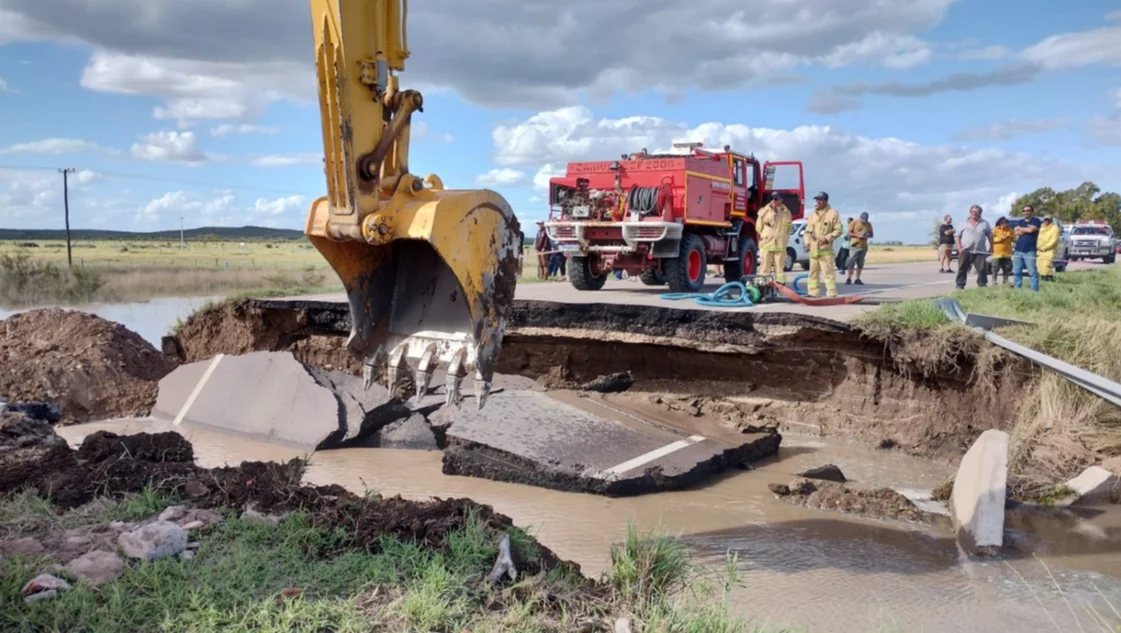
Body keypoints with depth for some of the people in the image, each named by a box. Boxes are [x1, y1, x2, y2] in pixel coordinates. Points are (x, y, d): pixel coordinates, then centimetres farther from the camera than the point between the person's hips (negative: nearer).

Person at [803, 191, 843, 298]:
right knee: (813, 271, 9)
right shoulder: (812, 215, 17)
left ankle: (831, 294, -9)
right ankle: (813, 292, 15)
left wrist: (827, 238, -15)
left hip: (826, 249, -6)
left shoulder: (833, 213, -1)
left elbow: (838, 230, -4)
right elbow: (807, 231, 21)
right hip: (813, 248, 6)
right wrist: (807, 242, 6)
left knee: (828, 272, -9)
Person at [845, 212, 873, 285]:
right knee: (851, 263, -8)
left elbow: (871, 235, 15)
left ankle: (857, 279, 9)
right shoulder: (854, 223, -1)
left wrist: (868, 235, -9)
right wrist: (857, 235, -19)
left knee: (860, 263, 4)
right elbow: (848, 233, -5)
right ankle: (849, 279, -2)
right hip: (855, 246, -4)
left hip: (864, 246, 4)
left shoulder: (869, 224, 12)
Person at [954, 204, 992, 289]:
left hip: (980, 252, 1)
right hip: (965, 251, -1)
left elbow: (990, 236, 16)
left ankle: (982, 285, 4)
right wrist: (959, 247, -6)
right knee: (962, 269, -3)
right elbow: (957, 236, 6)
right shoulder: (964, 224, 9)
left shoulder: (985, 223, 12)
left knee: (982, 269, -5)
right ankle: (960, 286, 1)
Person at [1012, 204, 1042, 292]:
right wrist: (1026, 230, -9)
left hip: (1030, 251, -6)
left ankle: (1035, 290, -10)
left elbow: (1031, 230, -13)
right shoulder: (1020, 222, 21)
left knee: (1033, 272, -9)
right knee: (1016, 272, 5)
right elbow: (1016, 232, 5)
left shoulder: (1036, 221, 4)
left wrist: (1020, 229, 4)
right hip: (1018, 250, 6)